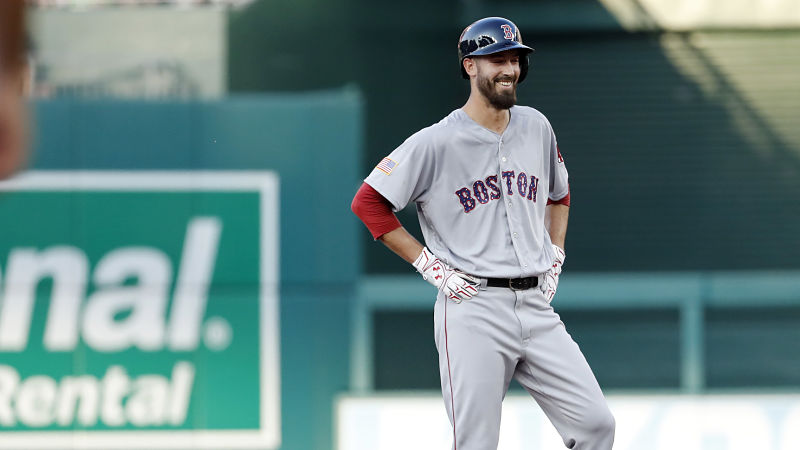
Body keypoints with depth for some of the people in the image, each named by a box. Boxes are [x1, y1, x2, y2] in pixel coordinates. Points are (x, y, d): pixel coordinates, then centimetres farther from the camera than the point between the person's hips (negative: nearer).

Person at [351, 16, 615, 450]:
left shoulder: (535, 127, 11)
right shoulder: (436, 143, -6)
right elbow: (367, 202, -4)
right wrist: (428, 265, -6)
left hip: (536, 307, 5)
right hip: (473, 311, -5)